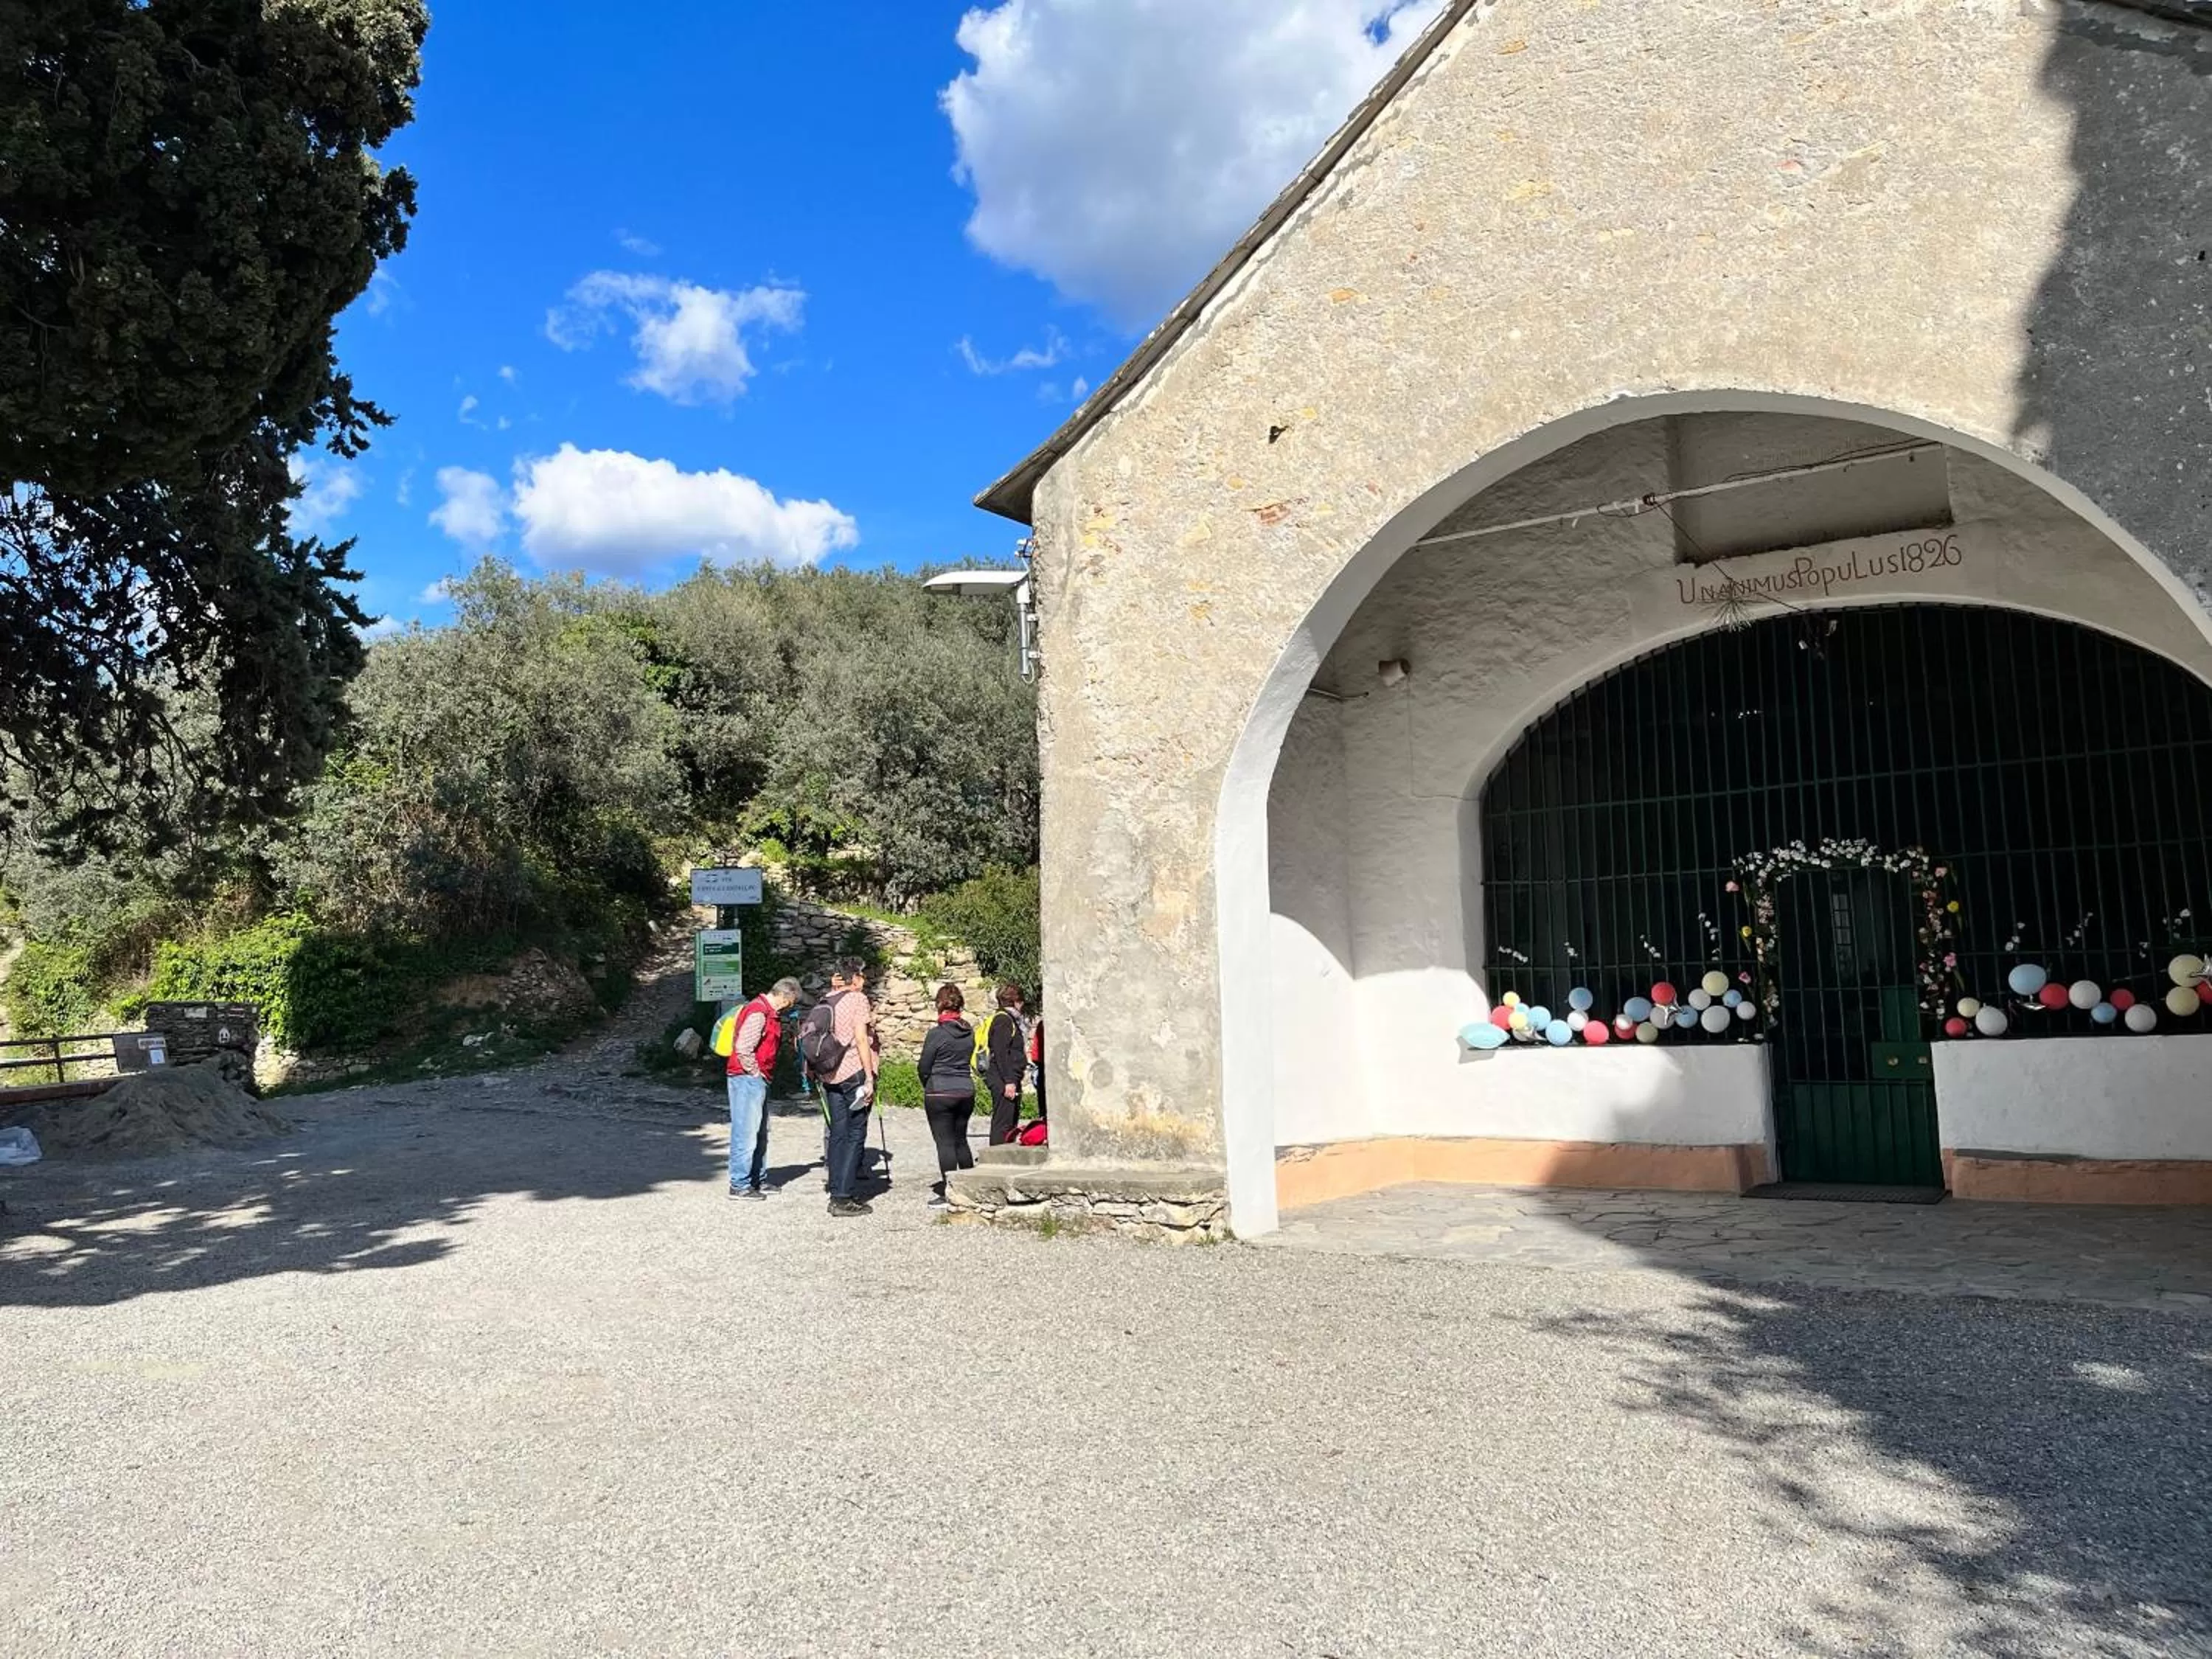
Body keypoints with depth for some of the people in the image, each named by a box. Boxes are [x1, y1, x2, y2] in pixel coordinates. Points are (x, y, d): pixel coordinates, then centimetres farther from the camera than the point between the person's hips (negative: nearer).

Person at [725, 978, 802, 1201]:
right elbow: (743, 1049, -24)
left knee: (760, 1133, 17)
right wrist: (755, 1073, -14)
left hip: (758, 1080, 11)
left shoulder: (770, 1013, 15)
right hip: (748, 1079, -11)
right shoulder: (758, 1013, -18)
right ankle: (739, 1185, -2)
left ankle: (756, 1181, 26)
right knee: (746, 1133, -7)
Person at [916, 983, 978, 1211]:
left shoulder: (937, 1033, -14)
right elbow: (969, 1060, 10)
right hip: (966, 1090, 6)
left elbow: (924, 1067, -6)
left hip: (940, 1093, -6)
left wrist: (928, 1087, 12)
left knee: (945, 1143, -1)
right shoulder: (969, 1032, 3)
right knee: (961, 1140, 17)